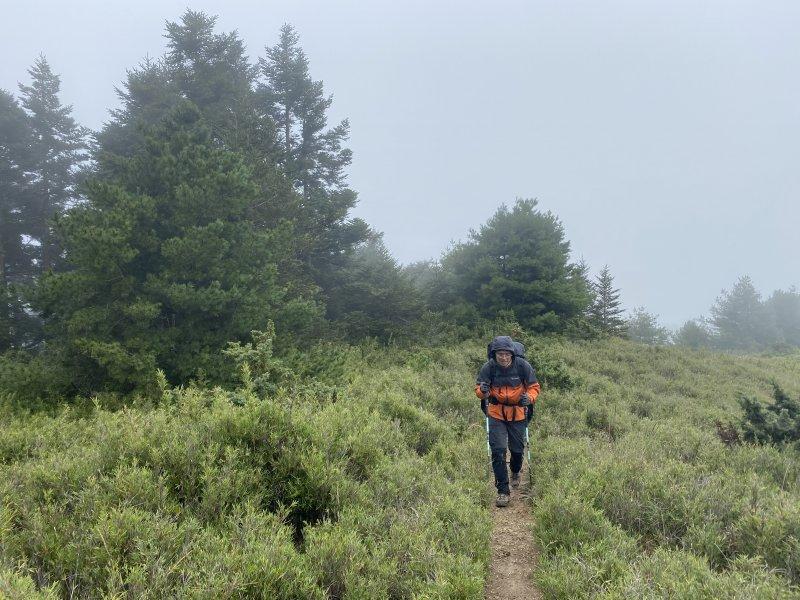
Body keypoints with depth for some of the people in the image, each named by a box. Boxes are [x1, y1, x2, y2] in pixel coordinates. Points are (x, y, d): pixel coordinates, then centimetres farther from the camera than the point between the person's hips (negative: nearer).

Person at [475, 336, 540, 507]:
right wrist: (482, 391, -35)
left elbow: (534, 387, -6)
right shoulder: (488, 367, -16)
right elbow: (478, 389, -10)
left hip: (518, 413, 1)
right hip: (496, 412, -1)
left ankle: (515, 472, 48)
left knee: (517, 448, 14)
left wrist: (529, 398, -29)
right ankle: (503, 491, 0)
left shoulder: (523, 365, -16)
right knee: (498, 450, -10)